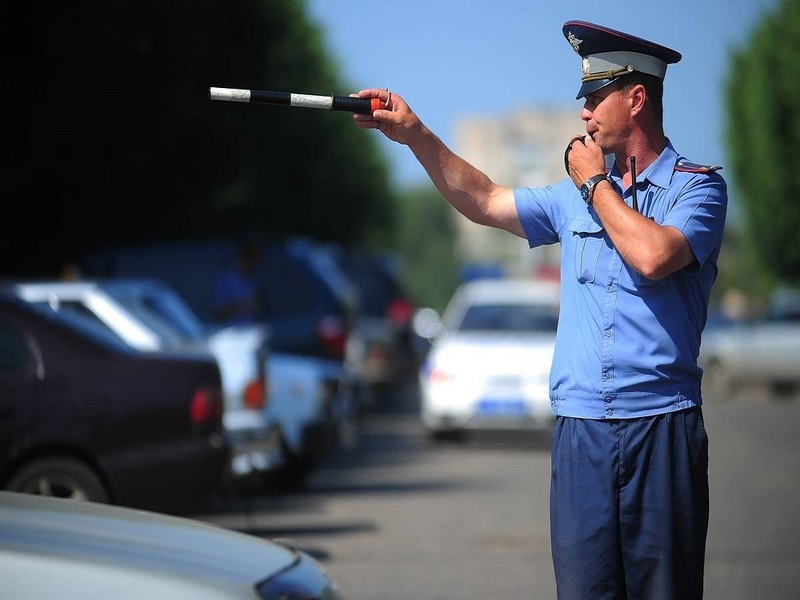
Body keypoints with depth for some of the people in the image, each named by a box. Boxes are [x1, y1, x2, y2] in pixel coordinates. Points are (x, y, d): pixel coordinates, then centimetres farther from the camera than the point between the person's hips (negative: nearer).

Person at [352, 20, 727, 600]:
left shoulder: (698, 186, 0)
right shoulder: (576, 195, 17)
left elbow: (654, 255, -17)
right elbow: (483, 200, 22)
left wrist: (596, 182, -4)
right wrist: (415, 133, 13)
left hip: (662, 426, -4)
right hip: (581, 427, 4)